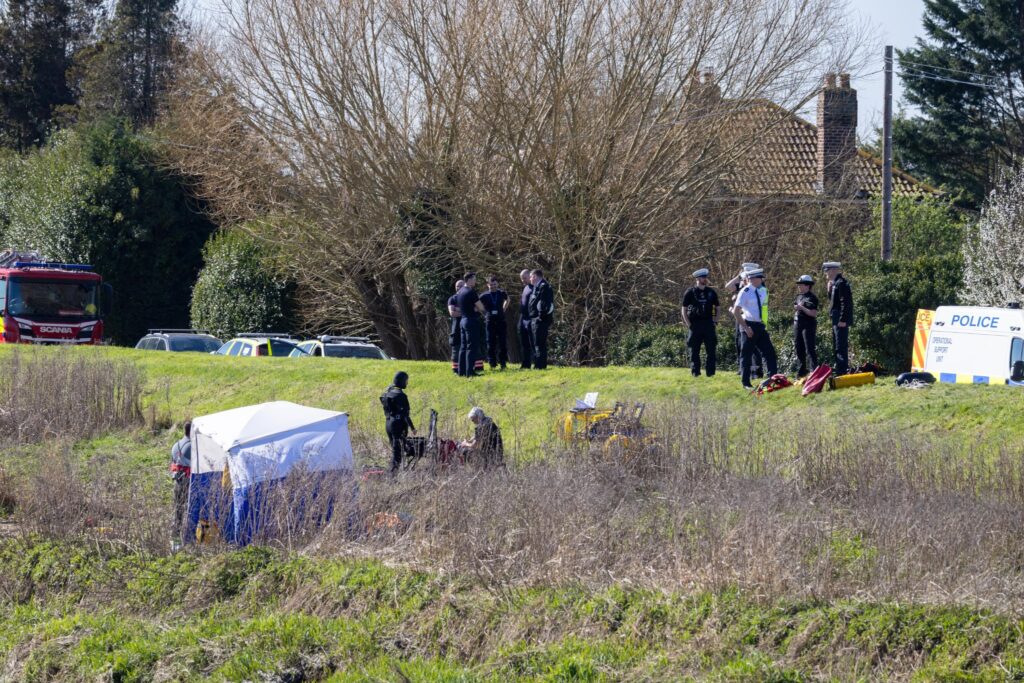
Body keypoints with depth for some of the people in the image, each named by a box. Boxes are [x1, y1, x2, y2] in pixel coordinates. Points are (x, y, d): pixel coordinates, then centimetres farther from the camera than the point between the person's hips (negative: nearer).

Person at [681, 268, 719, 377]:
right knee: (694, 350, 1)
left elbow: (717, 308, 16)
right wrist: (689, 324, -7)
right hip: (695, 325, -2)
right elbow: (684, 310, 1)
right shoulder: (690, 292, 0)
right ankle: (695, 372, 8)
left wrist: (714, 321, 3)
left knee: (711, 349, -1)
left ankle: (710, 372, 4)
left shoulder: (711, 292, 8)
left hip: (708, 324, 2)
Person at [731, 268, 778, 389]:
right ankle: (746, 383, 6)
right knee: (747, 355, 0)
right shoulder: (745, 292, -14)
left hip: (760, 325, 8)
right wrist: (746, 328, -19)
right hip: (750, 326, -8)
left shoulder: (759, 291, 9)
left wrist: (763, 324, 14)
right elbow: (736, 311, -17)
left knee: (769, 352, 5)